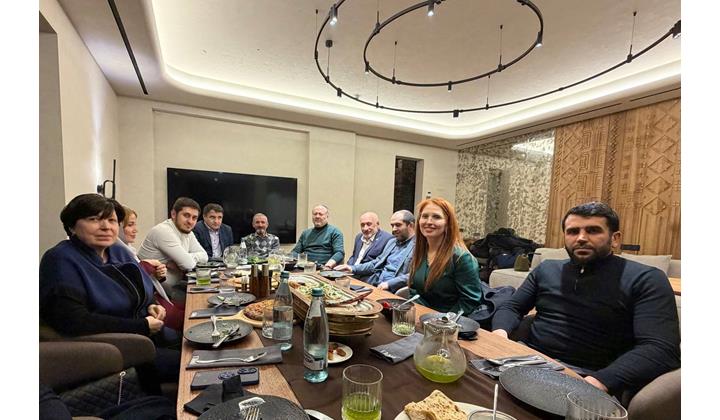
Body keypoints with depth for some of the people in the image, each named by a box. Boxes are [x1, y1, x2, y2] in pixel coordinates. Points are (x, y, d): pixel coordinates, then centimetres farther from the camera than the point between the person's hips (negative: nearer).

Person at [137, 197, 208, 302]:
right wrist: (194, 258, -3)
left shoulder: (188, 232, 8)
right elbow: (188, 264, -25)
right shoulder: (163, 231, -19)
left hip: (173, 285, 8)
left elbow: (204, 256, 1)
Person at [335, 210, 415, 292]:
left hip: (392, 289, -7)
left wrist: (389, 284, -25)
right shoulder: (392, 241, 20)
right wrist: (353, 268, 7)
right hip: (375, 282, 7)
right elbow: (376, 263, 20)